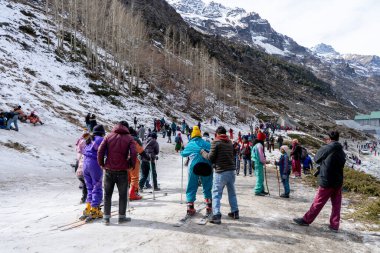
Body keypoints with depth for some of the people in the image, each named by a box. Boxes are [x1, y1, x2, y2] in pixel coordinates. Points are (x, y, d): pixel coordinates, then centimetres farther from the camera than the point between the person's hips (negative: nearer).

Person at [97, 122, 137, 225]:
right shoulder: (129, 138, -2)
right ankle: (122, 217, 18)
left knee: (107, 194, 14)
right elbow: (133, 153, -14)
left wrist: (101, 164, 7)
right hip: (122, 171, -2)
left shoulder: (109, 136, 4)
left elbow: (100, 150, -4)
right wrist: (132, 165, 1)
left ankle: (106, 217, 17)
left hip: (109, 170, 2)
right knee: (123, 194, 12)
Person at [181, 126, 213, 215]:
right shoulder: (206, 143, 13)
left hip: (194, 166, -1)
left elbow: (183, 154, 26)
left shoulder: (190, 144, 11)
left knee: (192, 187, 9)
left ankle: (190, 207, 4)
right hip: (207, 166, 1)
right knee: (207, 187, 15)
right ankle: (209, 207, 17)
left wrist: (181, 152, 45)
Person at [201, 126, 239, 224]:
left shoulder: (215, 142, -8)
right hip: (231, 170, 6)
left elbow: (210, 158, -8)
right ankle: (235, 212, 27)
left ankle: (216, 215, -6)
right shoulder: (230, 142, 10)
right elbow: (231, 155, 15)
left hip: (220, 172, -6)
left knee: (216, 194, 0)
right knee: (232, 192, 19)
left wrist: (203, 152, 9)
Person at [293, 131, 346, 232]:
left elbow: (316, 159, -1)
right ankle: (334, 225, 16)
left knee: (318, 202, 2)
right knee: (336, 204, 10)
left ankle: (306, 220, 12)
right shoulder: (341, 151, 8)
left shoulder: (326, 148, -12)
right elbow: (341, 164, 15)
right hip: (338, 182, 6)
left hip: (327, 181, -6)